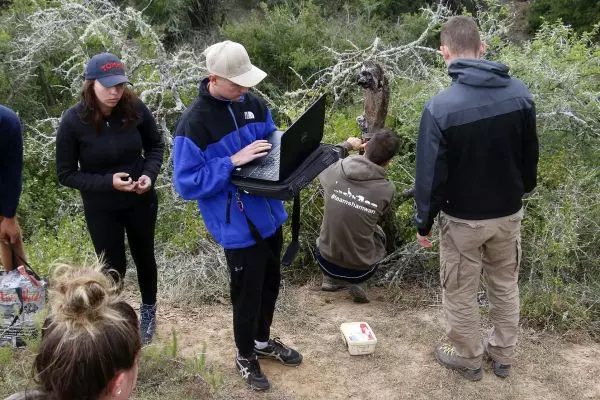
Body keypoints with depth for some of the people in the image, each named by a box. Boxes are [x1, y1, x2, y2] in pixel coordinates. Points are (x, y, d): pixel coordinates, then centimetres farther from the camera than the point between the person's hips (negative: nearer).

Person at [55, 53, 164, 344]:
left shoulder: (135, 108, -16)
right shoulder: (73, 121, -20)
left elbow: (155, 144, 2)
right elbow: (66, 174, -13)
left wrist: (150, 173, -17)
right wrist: (107, 183, -26)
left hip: (141, 201, 2)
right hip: (100, 209, -2)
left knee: (144, 257, 21)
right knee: (113, 267, 9)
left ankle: (149, 309, 47)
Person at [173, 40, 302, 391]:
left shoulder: (251, 102, -1)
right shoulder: (194, 124, -21)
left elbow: (272, 140, 14)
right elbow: (187, 184, -21)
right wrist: (233, 161, -28)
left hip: (269, 214, 7)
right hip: (238, 226, -7)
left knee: (270, 284, 23)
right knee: (248, 294, 10)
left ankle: (263, 340, 48)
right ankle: (245, 356, 36)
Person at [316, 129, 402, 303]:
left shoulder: (336, 169, -16)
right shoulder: (387, 189, -19)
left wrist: (347, 145, 21)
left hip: (326, 262, 2)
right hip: (359, 271, -2)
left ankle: (330, 279, 20)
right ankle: (356, 282, 10)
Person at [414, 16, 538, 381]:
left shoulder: (441, 107, -23)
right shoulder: (520, 93, -9)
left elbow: (431, 175, -18)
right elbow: (531, 155, 4)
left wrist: (424, 222, -3)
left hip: (463, 219, -5)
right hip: (509, 213, 5)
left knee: (461, 294, 16)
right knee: (505, 285, 23)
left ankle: (468, 358, 34)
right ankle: (503, 354, 39)